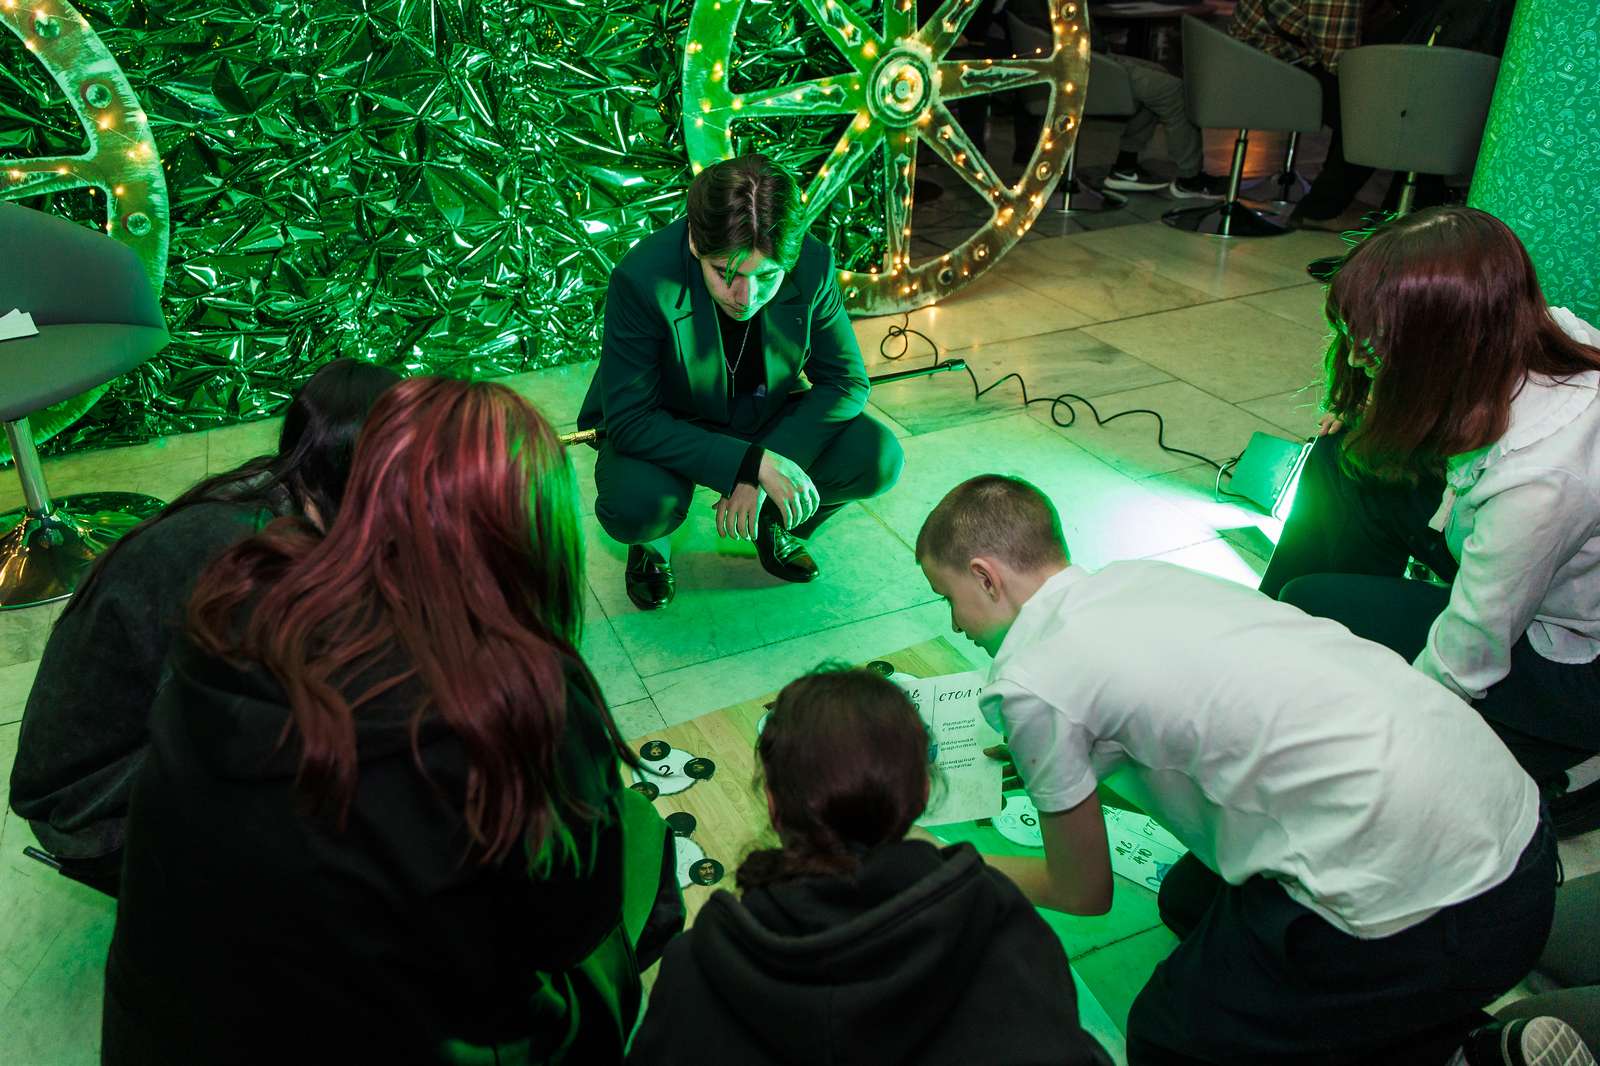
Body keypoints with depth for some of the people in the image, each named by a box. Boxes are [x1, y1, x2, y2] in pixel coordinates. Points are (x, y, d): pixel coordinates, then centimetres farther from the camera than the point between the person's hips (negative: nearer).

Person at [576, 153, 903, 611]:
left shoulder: (814, 265, -22)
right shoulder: (642, 279, -31)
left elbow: (846, 382, -11)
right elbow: (628, 420, -29)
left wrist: (767, 468, -26)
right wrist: (753, 464, -37)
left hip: (767, 420, 3)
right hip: (665, 431, -3)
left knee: (878, 459, -20)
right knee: (639, 504, -35)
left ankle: (776, 521, 11)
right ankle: (650, 543, 5)